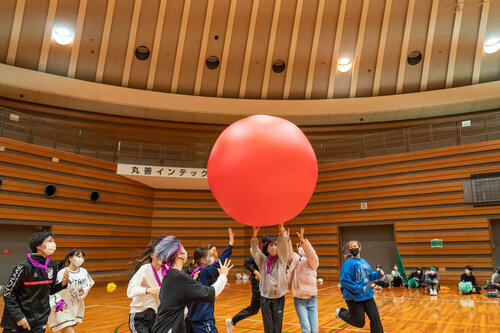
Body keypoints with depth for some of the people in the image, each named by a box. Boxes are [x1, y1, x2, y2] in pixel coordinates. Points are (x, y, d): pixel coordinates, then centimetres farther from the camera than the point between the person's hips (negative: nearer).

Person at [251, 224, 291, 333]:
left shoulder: (282, 259, 1)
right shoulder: (263, 260, 2)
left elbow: (283, 246, -16)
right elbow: (255, 250, -13)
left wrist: (282, 232, -35)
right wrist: (255, 234, -31)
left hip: (279, 297, 0)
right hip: (265, 297, 0)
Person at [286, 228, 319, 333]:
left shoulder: (313, 261, -3)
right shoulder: (295, 259, 7)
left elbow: (311, 254, -21)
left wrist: (303, 240, -35)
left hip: (312, 299, 0)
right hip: (299, 299, 1)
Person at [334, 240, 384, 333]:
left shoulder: (364, 262, 7)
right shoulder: (348, 263, -18)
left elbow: (370, 275, 18)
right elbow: (344, 280, -23)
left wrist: (379, 273, -1)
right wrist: (359, 289, -23)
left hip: (367, 295, 7)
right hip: (354, 298, -7)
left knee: (375, 318, 6)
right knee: (360, 323, 5)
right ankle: (340, 313, 28)